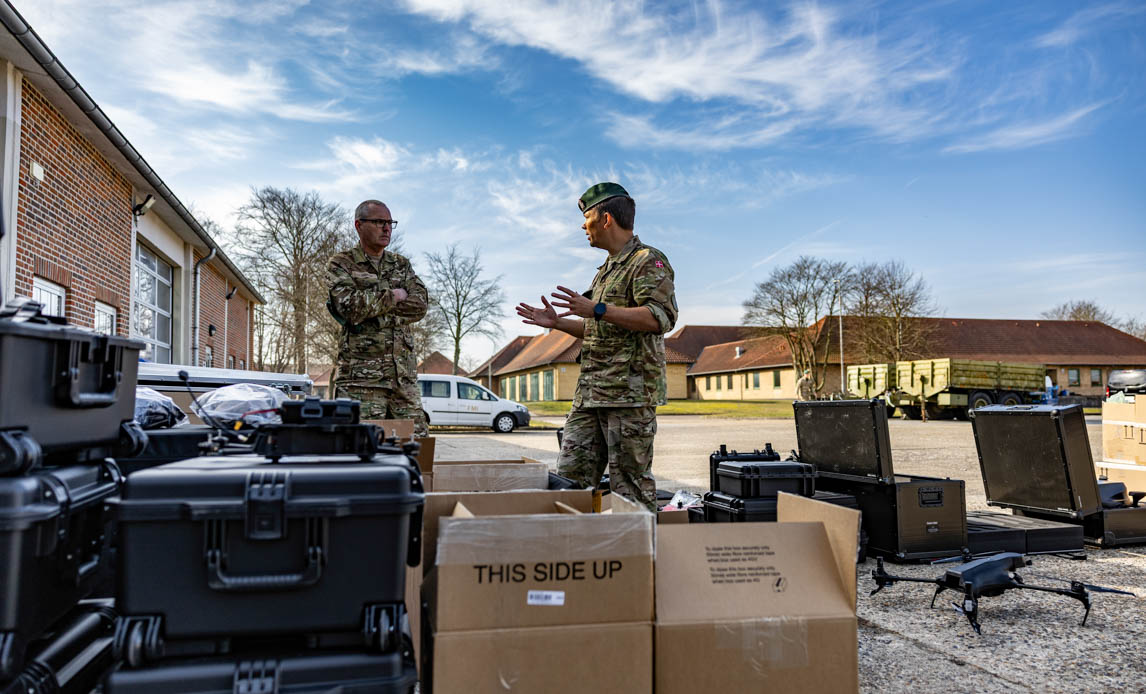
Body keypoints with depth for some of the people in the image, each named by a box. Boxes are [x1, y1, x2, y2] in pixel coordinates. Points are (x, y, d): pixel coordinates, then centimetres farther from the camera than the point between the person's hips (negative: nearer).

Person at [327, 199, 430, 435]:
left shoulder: (401, 265, 19)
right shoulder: (341, 264, 4)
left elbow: (420, 304, 2)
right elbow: (350, 305, -15)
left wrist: (371, 305, -7)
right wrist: (393, 296, -4)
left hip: (404, 373, 5)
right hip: (361, 374, -5)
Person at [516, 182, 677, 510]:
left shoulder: (648, 261, -4)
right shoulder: (606, 269, 24)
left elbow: (660, 317, -20)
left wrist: (598, 309, -23)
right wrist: (558, 322, 21)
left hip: (630, 390, -9)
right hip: (589, 394, 9)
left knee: (630, 487, -4)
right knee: (570, 477, 8)